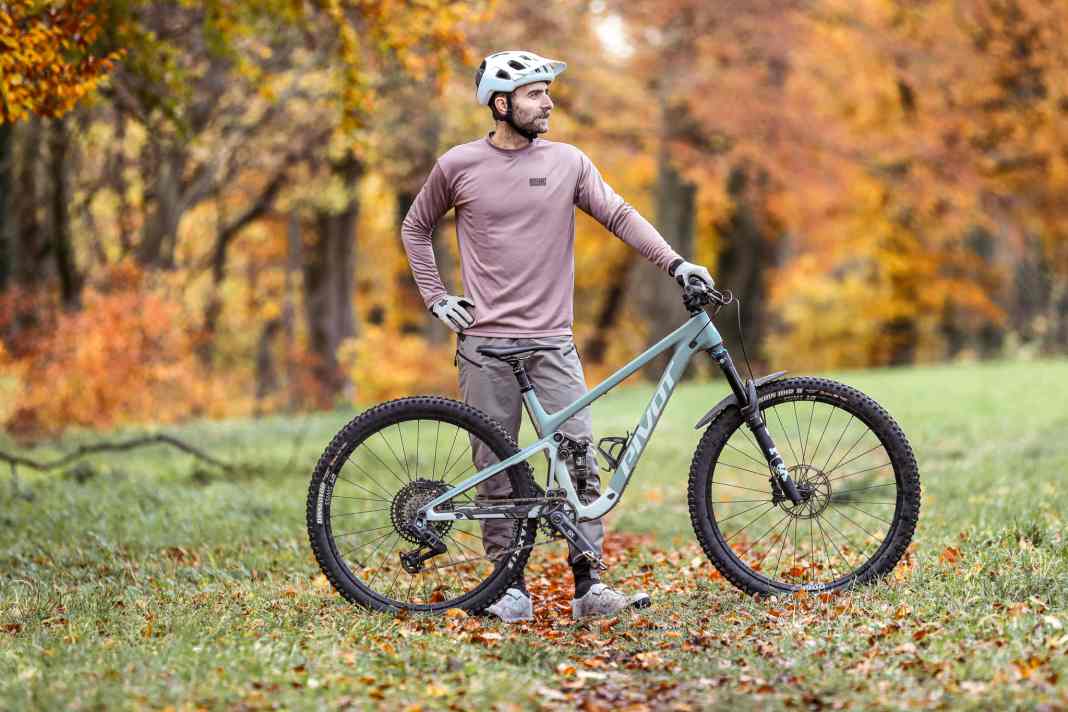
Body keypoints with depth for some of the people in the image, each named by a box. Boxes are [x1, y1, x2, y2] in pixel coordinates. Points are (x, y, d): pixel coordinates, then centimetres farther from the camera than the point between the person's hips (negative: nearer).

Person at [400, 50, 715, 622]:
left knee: (580, 460, -6)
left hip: (553, 343, 1)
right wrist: (436, 297, 6)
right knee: (496, 468, 3)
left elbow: (619, 216, -1)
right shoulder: (459, 165, 2)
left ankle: (588, 585, -1)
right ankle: (509, 586, 11)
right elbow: (415, 229, 15)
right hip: (486, 343, -1)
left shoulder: (567, 162, 5)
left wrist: (674, 262, -14)